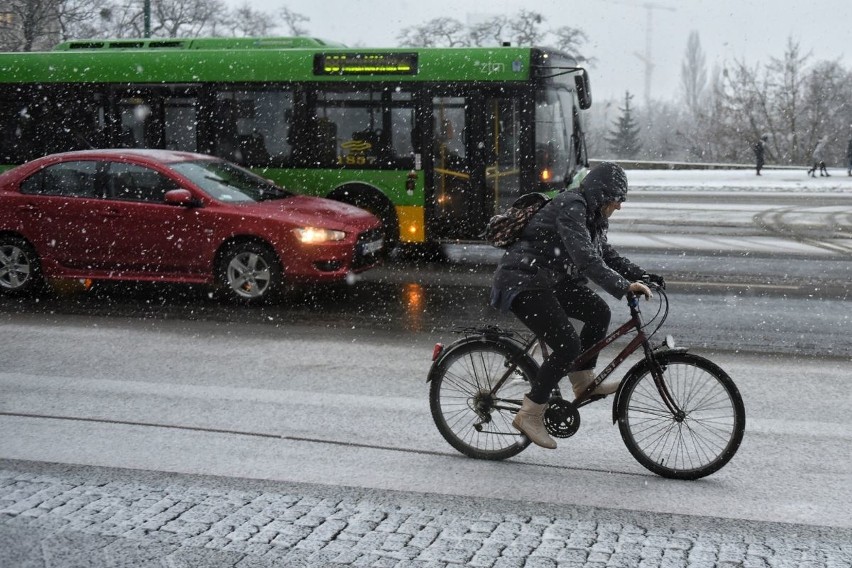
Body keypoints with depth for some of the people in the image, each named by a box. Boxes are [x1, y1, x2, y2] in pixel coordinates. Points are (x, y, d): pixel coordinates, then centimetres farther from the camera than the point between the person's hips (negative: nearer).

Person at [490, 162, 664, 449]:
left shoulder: (591, 214, 12)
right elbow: (586, 258, -32)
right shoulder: (570, 207, -20)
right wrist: (624, 287, -38)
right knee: (567, 346, -16)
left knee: (598, 312, 0)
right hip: (522, 282, -10)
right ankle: (530, 415, -6)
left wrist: (642, 277, 7)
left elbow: (606, 254, 19)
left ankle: (583, 382, 13)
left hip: (549, 280, 10)